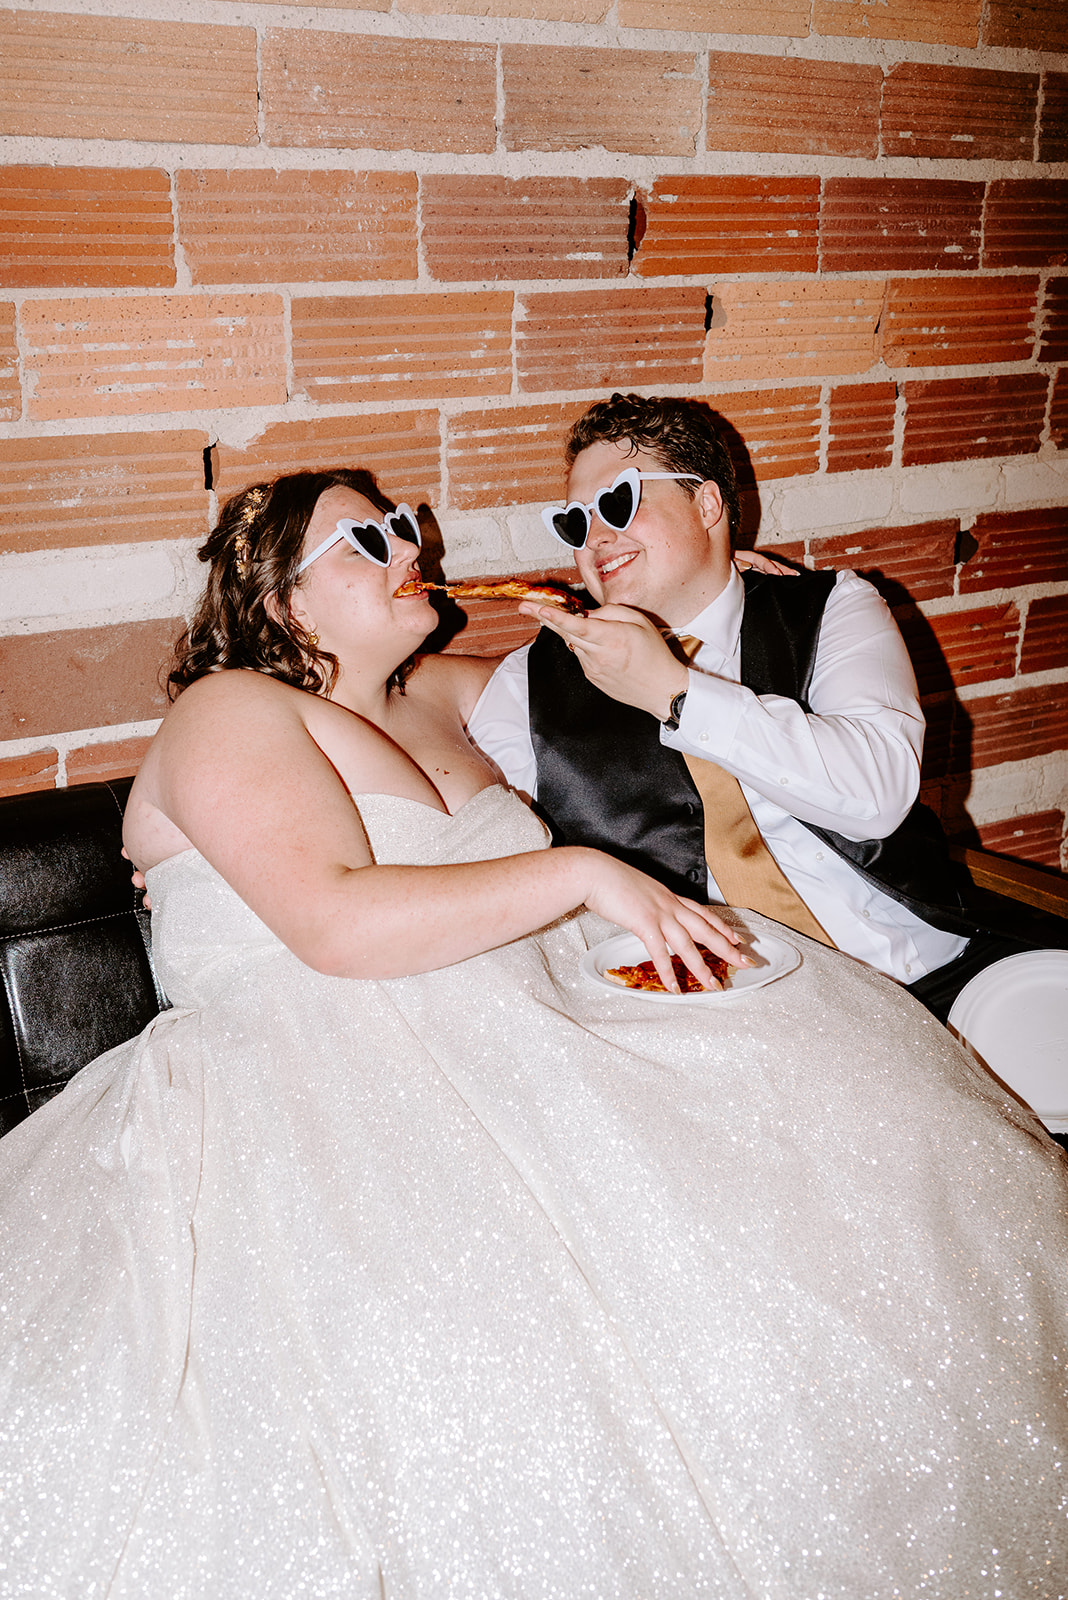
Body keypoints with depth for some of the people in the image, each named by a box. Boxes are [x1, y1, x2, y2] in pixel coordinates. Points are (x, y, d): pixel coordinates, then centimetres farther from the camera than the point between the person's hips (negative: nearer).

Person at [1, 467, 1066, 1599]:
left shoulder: (438, 696, 21)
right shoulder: (230, 712, -2)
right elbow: (337, 925, -18)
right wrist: (584, 873, -19)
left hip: (506, 1040, 7)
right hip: (332, 1082, -7)